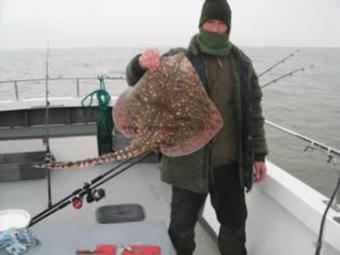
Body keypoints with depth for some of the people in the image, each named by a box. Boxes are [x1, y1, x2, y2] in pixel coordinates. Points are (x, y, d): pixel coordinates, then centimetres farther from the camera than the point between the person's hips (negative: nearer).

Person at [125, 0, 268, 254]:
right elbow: (136, 81, -11)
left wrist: (259, 154, 8)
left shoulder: (242, 63, 7)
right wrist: (141, 64, -35)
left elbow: (254, 111, 11)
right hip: (190, 162, -3)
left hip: (230, 162, 3)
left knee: (235, 222, 18)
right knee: (182, 225, 9)